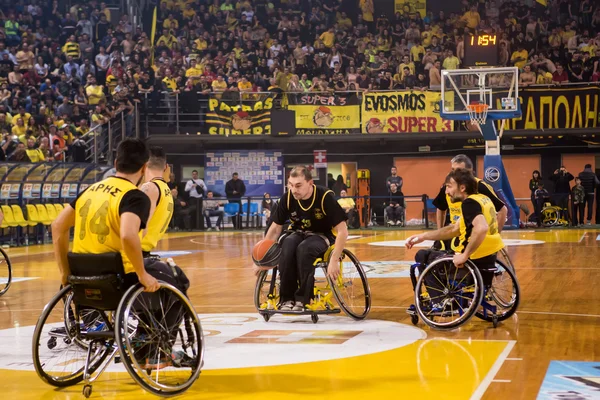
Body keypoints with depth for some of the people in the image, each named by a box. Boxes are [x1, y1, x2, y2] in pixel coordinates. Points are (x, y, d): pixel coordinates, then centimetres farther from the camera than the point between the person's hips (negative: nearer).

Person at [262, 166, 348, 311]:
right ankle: (287, 298, -21)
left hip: (322, 236, -3)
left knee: (304, 249, -36)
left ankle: (303, 299, -24)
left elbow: (342, 231, -23)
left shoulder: (325, 197, -24)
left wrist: (334, 261, -29)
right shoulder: (288, 198, -13)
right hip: (299, 233, 3)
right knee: (286, 247, -32)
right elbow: (275, 228, -2)